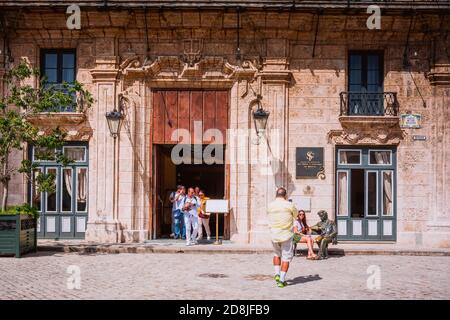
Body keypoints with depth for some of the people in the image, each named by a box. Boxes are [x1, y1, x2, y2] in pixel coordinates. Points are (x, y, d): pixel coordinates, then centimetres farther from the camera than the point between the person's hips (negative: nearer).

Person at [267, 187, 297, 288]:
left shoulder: (270, 206, 0)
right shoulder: (289, 205, -8)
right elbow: (296, 215, 9)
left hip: (274, 235, 3)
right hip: (286, 235, -3)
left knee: (277, 254, 25)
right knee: (286, 257, 6)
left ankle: (277, 274, 16)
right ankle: (282, 280, 2)